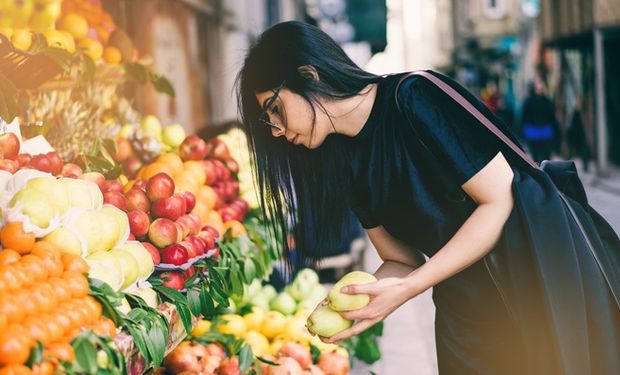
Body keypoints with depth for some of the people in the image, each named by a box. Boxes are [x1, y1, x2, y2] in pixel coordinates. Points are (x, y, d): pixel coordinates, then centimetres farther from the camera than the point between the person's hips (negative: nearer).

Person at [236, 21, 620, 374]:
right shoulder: (348, 162, 3)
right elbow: (403, 259, 6)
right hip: (464, 308, 6)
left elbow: (500, 200, -20)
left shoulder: (415, 99, -18)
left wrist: (406, 290, -23)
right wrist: (347, 304, -14)